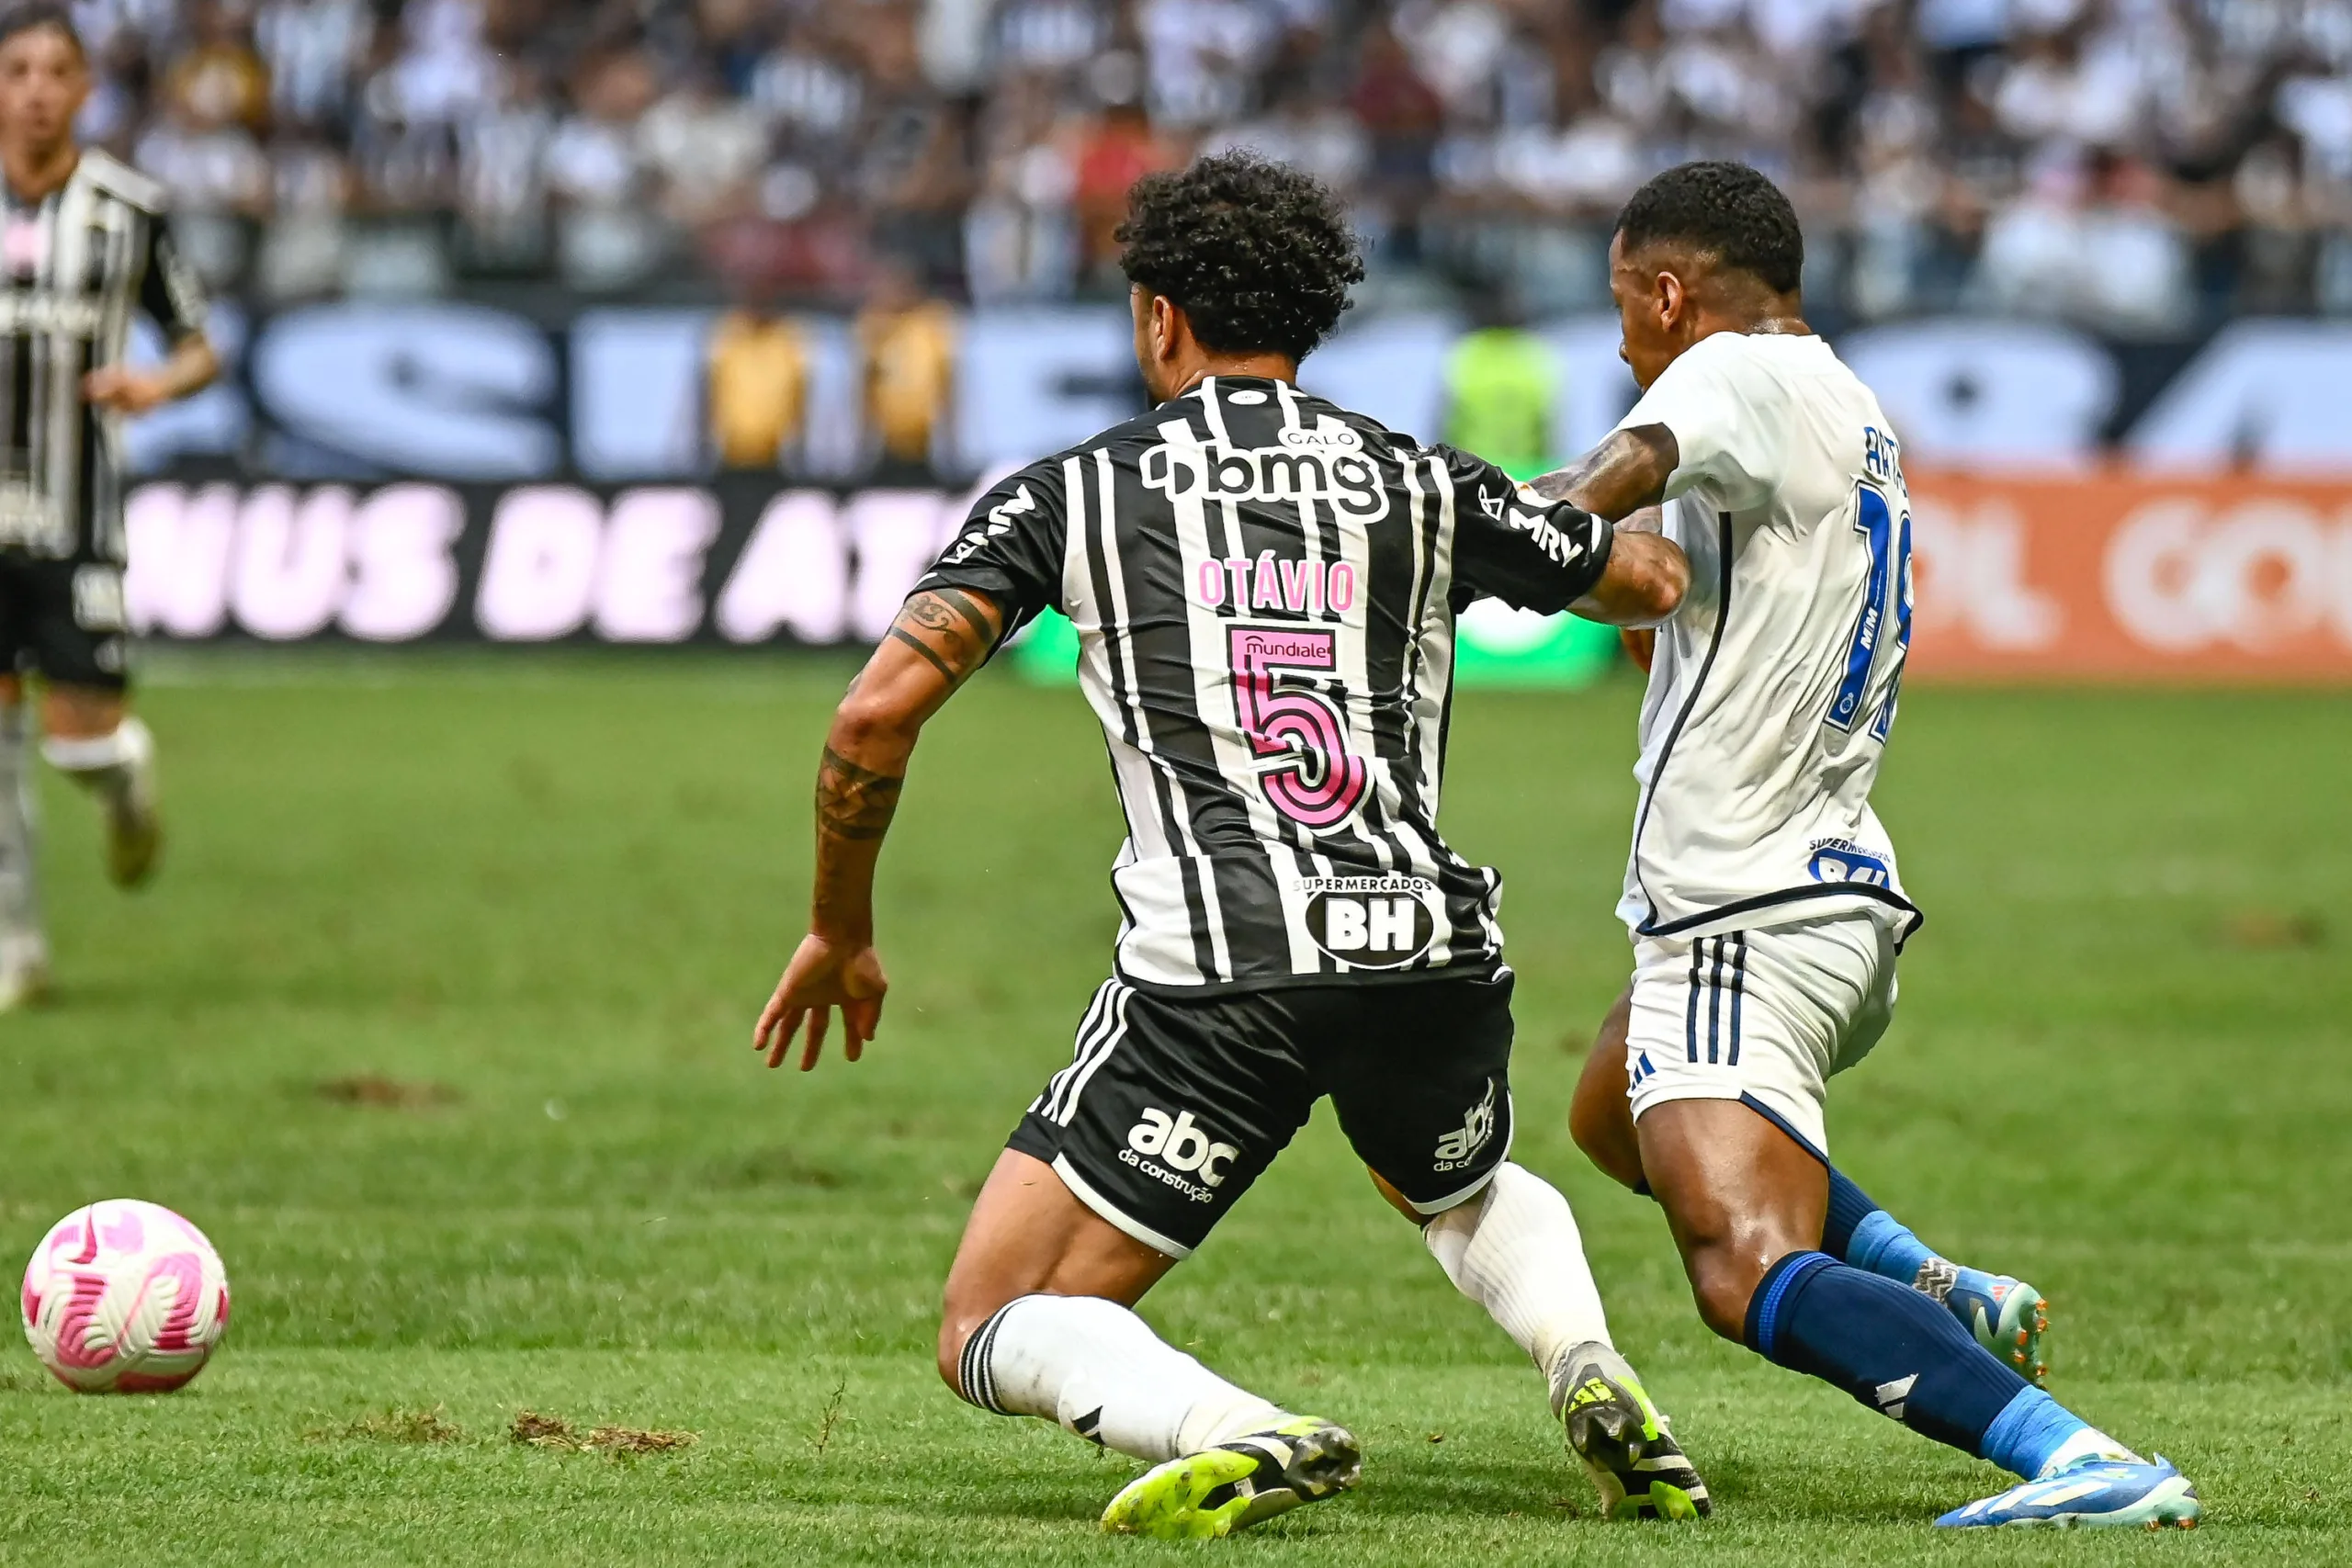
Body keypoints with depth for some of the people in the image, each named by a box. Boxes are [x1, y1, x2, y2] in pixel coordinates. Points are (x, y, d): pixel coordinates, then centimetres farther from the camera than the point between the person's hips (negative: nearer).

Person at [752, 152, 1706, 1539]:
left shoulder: (1069, 493, 8)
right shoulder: (1427, 485, 13)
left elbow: (879, 711, -1)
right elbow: (1654, 583, 29)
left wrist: (840, 932, 13)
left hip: (1213, 974, -4)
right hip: (1431, 948, 4)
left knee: (997, 1334, 6)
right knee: (1473, 1189, 38)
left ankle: (1236, 1435, -25)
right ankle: (1595, 1372, 6)